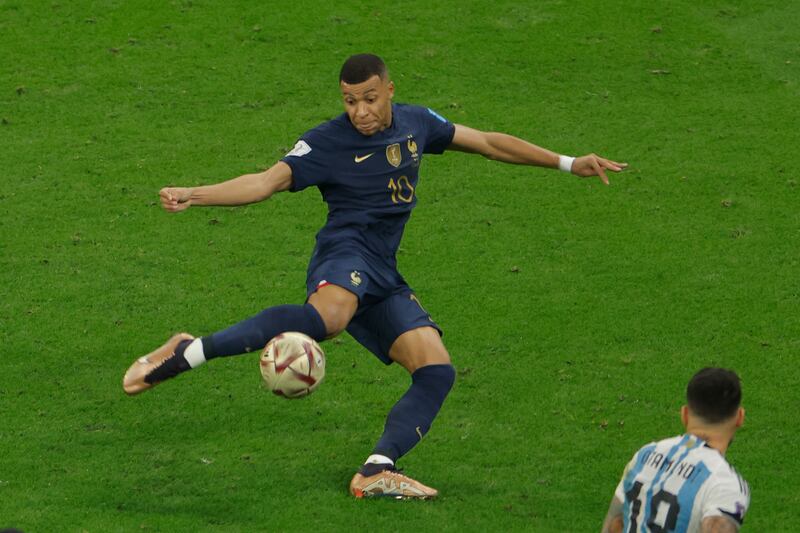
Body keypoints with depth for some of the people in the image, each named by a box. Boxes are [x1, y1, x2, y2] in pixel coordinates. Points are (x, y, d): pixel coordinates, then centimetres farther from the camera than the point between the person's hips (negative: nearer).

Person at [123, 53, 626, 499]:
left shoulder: (416, 123, 14)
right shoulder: (326, 143, -3)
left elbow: (488, 142, 24)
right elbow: (266, 182, -11)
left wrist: (568, 163, 27)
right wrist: (193, 195, -27)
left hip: (385, 277, 7)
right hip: (347, 252, -7)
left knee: (437, 371, -11)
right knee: (328, 315, -41)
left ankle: (375, 472, -17)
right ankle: (188, 353, -38)